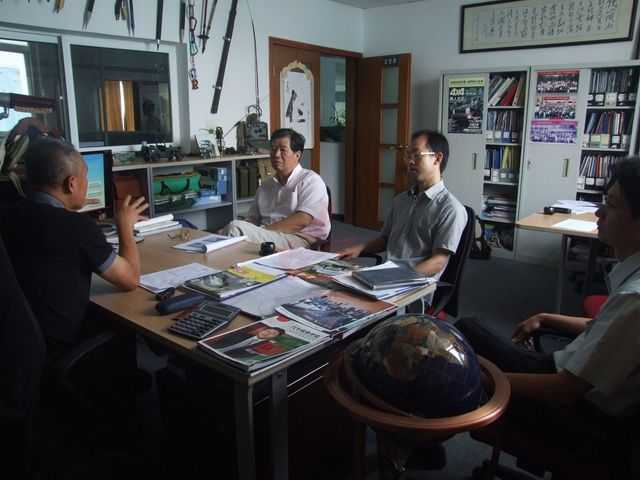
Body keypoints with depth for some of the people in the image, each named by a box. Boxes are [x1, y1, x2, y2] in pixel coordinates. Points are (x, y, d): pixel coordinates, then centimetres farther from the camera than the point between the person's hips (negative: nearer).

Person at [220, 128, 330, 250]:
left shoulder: (310, 180, 1)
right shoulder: (266, 184, 23)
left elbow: (302, 220, -13)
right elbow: (253, 219, 18)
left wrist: (264, 230, -18)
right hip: (266, 236, 6)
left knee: (236, 227, -29)